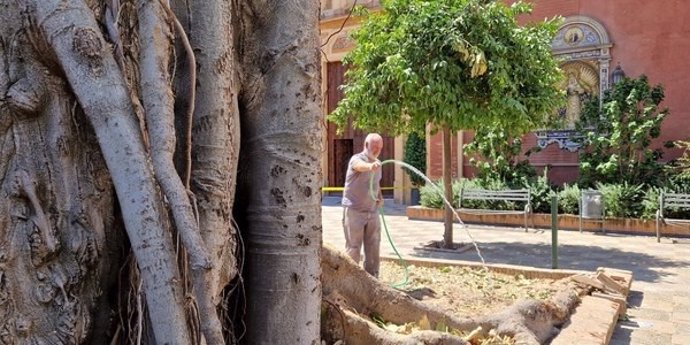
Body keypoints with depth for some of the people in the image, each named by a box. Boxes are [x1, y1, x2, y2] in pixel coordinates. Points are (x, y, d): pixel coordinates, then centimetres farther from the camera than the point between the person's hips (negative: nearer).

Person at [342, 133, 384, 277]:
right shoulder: (356, 159, -12)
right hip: (354, 211, -7)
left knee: (373, 248, 10)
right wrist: (370, 166, -61)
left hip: (372, 211, 7)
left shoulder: (377, 163, 12)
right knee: (353, 249, -1)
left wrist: (380, 197, 7)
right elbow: (360, 166, -38)